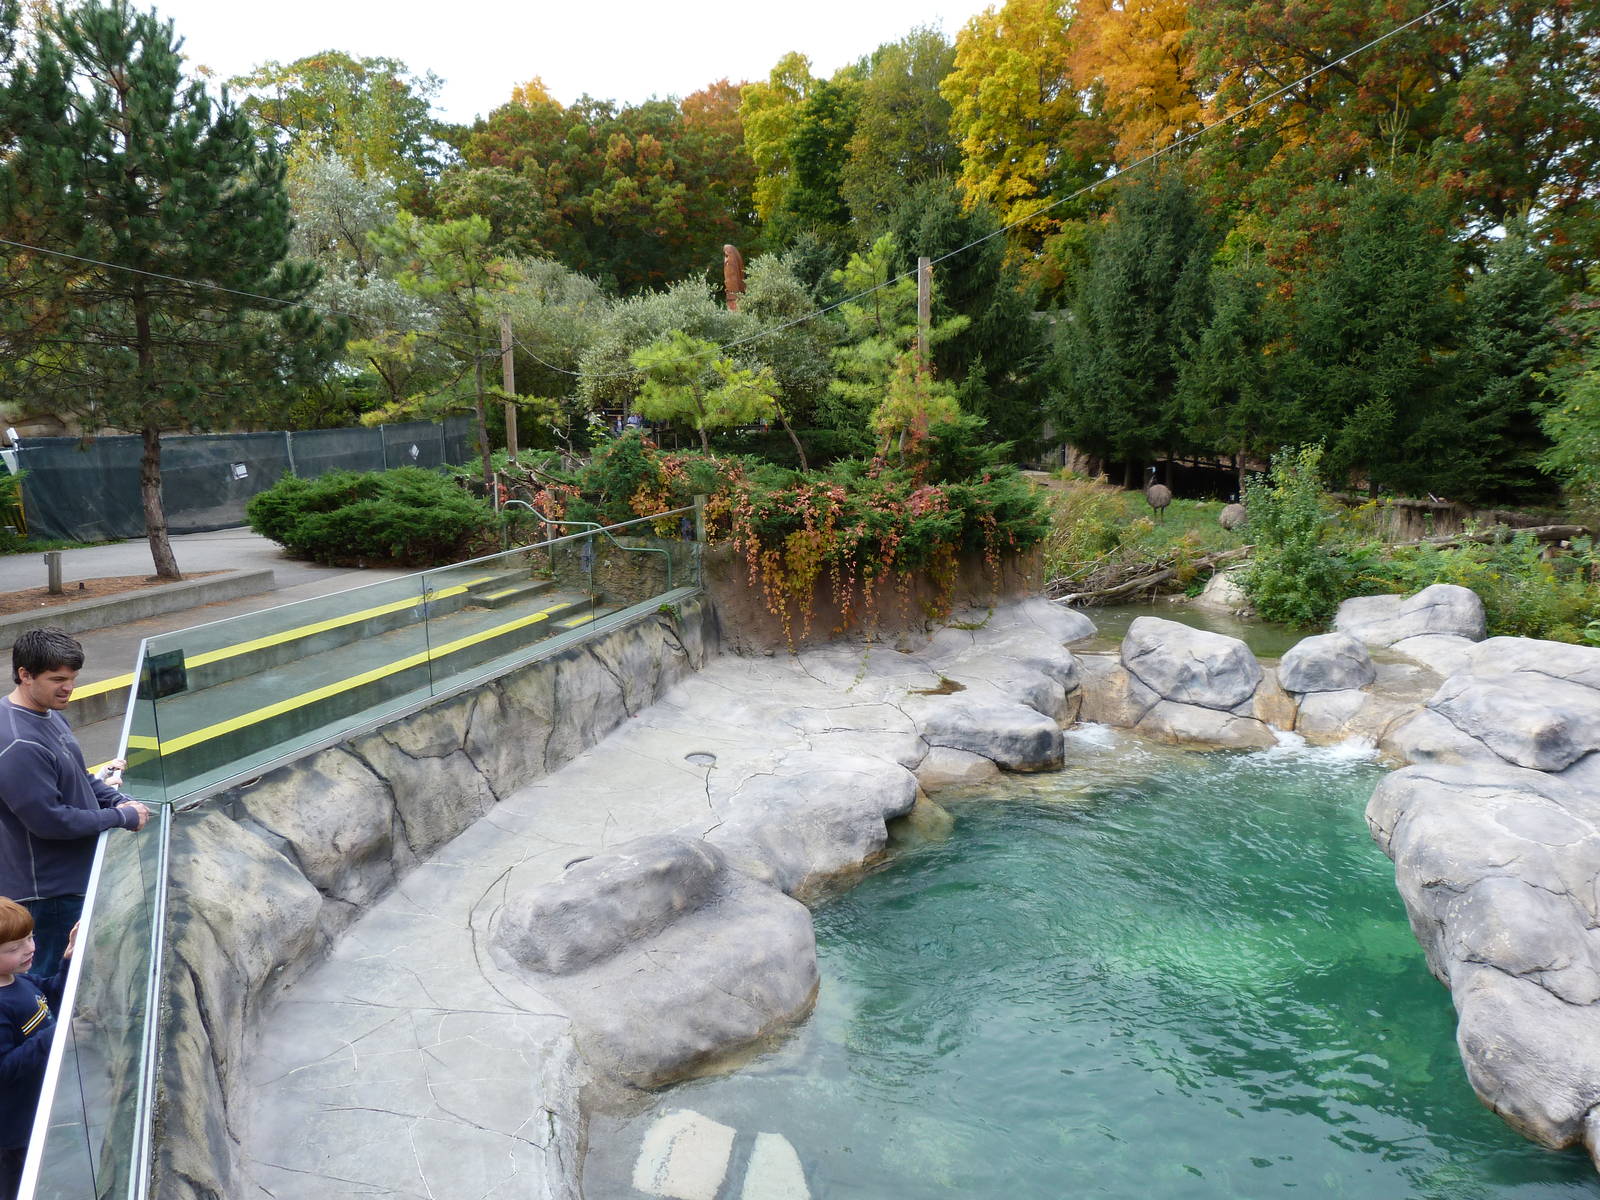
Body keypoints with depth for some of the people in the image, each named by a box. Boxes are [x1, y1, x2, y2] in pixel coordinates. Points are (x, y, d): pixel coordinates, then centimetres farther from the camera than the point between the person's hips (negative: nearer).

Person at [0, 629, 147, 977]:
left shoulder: (47, 713, 2)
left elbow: (78, 777, 15)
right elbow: (49, 820, -27)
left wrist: (120, 801, -1)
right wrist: (121, 817, -16)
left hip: (75, 874, 9)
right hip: (49, 891, -9)